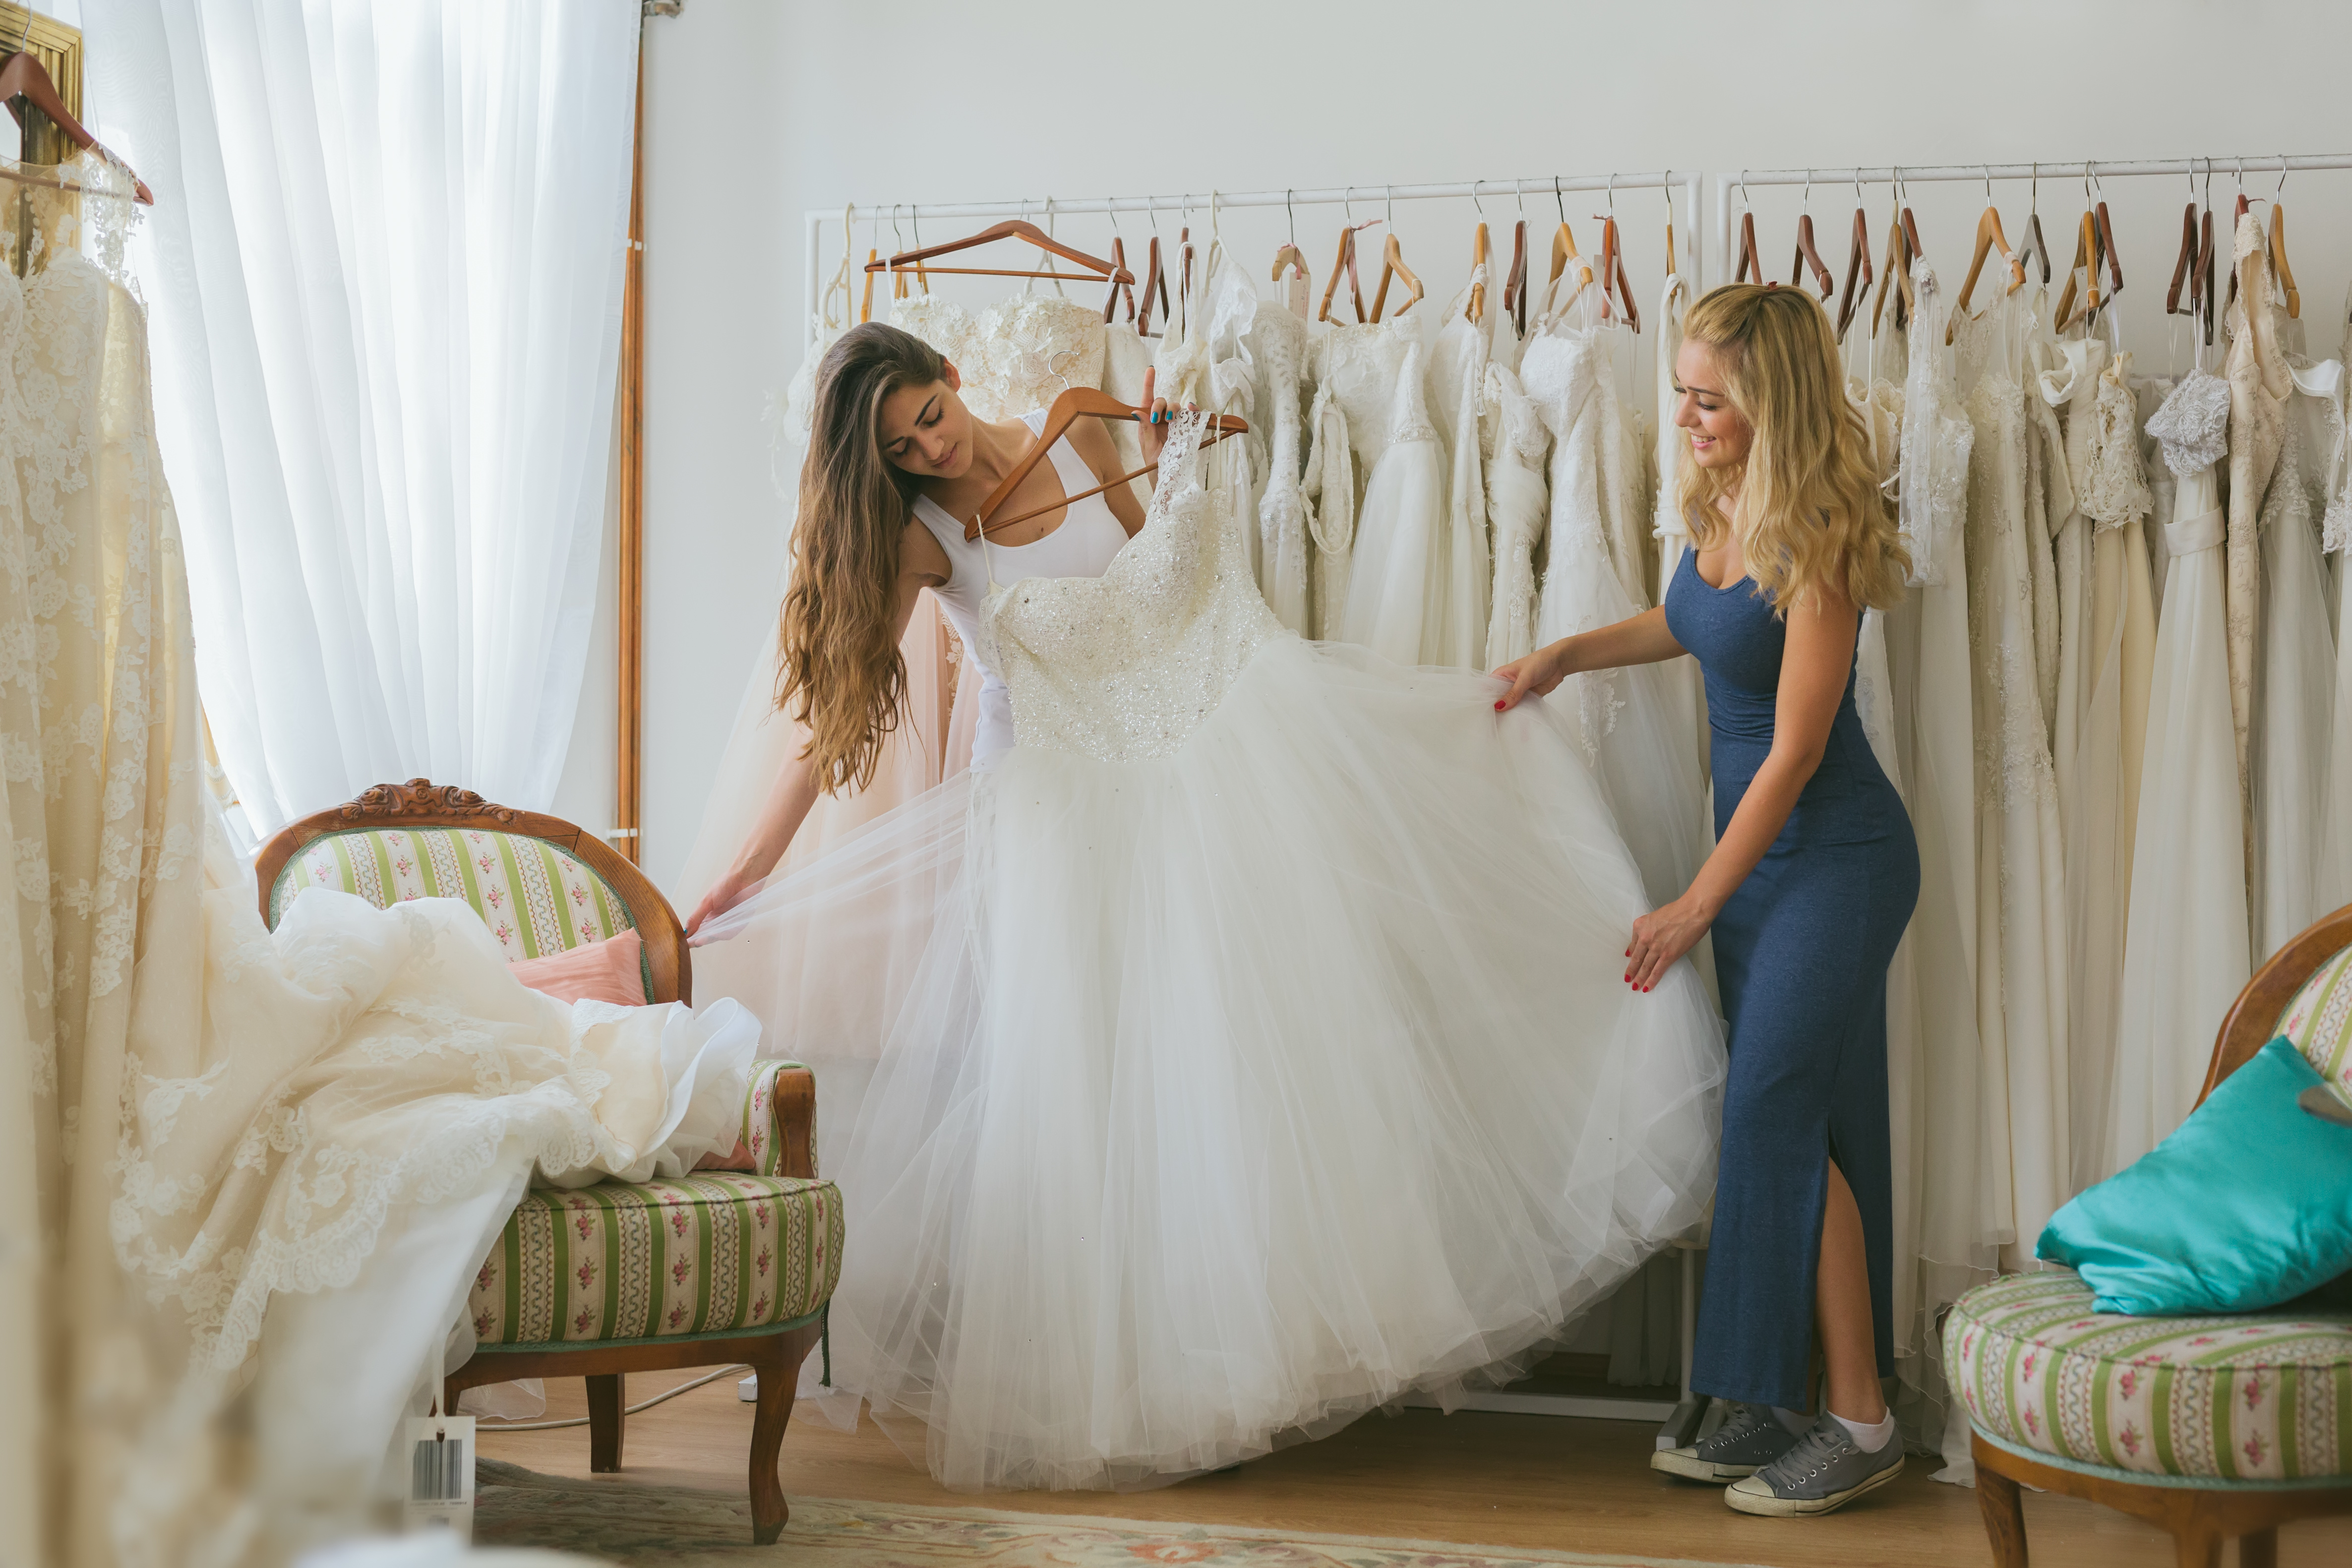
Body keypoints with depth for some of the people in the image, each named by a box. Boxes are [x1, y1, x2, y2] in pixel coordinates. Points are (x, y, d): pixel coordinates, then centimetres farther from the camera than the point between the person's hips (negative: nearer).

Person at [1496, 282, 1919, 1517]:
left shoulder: (1815, 540, -21)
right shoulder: (1719, 507, 3)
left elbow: (1795, 753, -20)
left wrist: (1694, 906, -15)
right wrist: (1567, 654, 14)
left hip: (1834, 858, -8)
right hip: (1757, 847, 8)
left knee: (1779, 1111, -10)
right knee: (1776, 1118, 9)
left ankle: (1861, 1423, 0)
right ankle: (1775, 1408, 17)